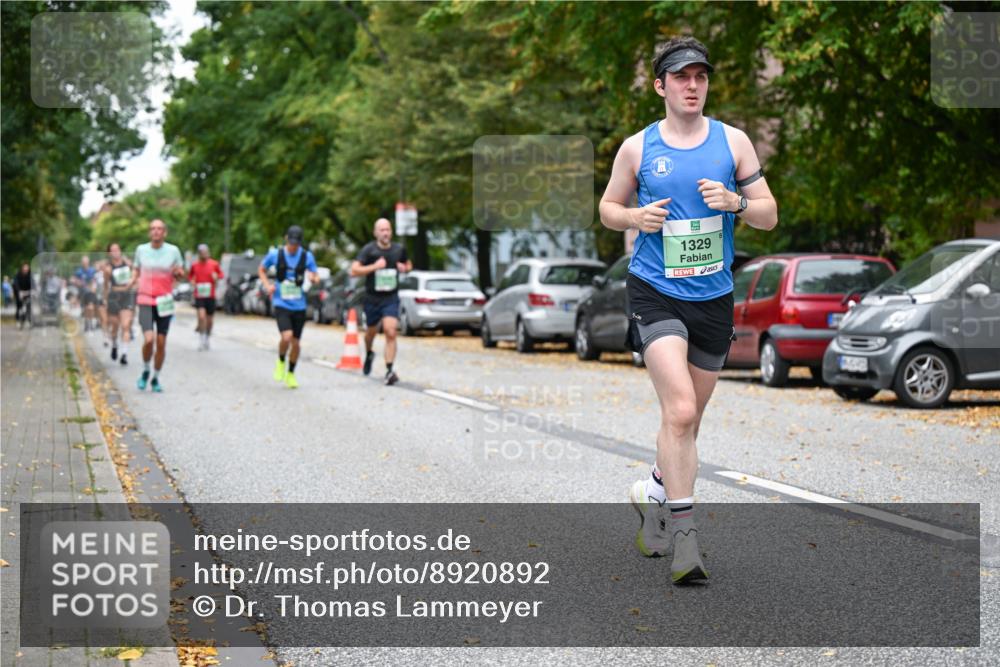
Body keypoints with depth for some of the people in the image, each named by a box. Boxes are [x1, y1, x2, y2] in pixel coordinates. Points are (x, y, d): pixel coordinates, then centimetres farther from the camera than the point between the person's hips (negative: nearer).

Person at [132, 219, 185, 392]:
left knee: (161, 343, 3)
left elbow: (181, 275, 9)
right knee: (148, 340, -16)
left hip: (164, 302, 1)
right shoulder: (141, 250, 2)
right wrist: (132, 281, -3)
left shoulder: (173, 250, 0)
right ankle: (145, 371, 11)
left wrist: (179, 273, -14)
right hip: (145, 301, -1)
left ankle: (156, 378, 21)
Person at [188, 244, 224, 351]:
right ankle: (201, 339, -6)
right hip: (199, 295, -1)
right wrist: (192, 281, -5)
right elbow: (190, 275, 16)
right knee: (201, 316, -20)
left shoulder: (214, 264, 1)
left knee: (209, 320, 9)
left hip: (210, 296, 1)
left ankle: (207, 339, 33)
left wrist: (216, 276, -10)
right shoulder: (194, 265, 1)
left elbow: (221, 275, 11)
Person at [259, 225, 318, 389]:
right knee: (287, 336, -22)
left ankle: (291, 374, 27)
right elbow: (261, 269, 13)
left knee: (296, 342, 6)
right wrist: (267, 285, -4)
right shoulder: (275, 255, -2)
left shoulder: (307, 256, -1)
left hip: (299, 306, 2)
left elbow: (314, 276, 6)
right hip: (281, 304, -2)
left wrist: (312, 278, -19)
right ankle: (281, 362, 9)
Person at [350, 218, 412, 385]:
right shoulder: (369, 250, -9)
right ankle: (369, 354, 51)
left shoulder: (399, 250, 2)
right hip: (372, 298, 0)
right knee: (371, 331, 19)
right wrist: (374, 266, -26)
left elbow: (408, 265, 22)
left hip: (391, 298, 0)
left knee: (391, 333, -16)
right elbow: (354, 270, -17)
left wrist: (405, 268, -2)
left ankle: (389, 370, -17)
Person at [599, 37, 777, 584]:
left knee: (688, 418, 13)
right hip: (654, 292, -3)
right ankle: (685, 539, -15)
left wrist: (735, 202, -14)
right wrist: (636, 217, -9)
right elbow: (608, 208, 13)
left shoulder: (733, 142, 4)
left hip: (713, 298, 3)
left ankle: (653, 495, 39)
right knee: (680, 411, -19)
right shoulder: (637, 148, 1)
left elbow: (769, 216, 6)